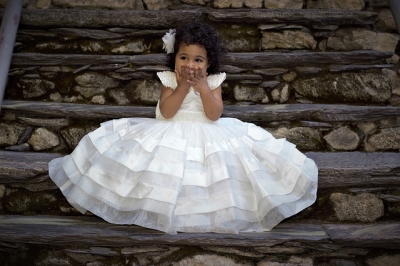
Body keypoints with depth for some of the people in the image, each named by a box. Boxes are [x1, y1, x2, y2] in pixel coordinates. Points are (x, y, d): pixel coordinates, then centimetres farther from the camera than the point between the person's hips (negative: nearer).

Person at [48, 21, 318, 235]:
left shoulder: (213, 81, -3)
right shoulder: (169, 79, -5)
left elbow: (214, 115, -14)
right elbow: (166, 113, -16)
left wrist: (203, 86, -21)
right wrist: (182, 87, -22)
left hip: (208, 137, 1)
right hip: (173, 136, 0)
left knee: (219, 170, -7)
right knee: (167, 176, -8)